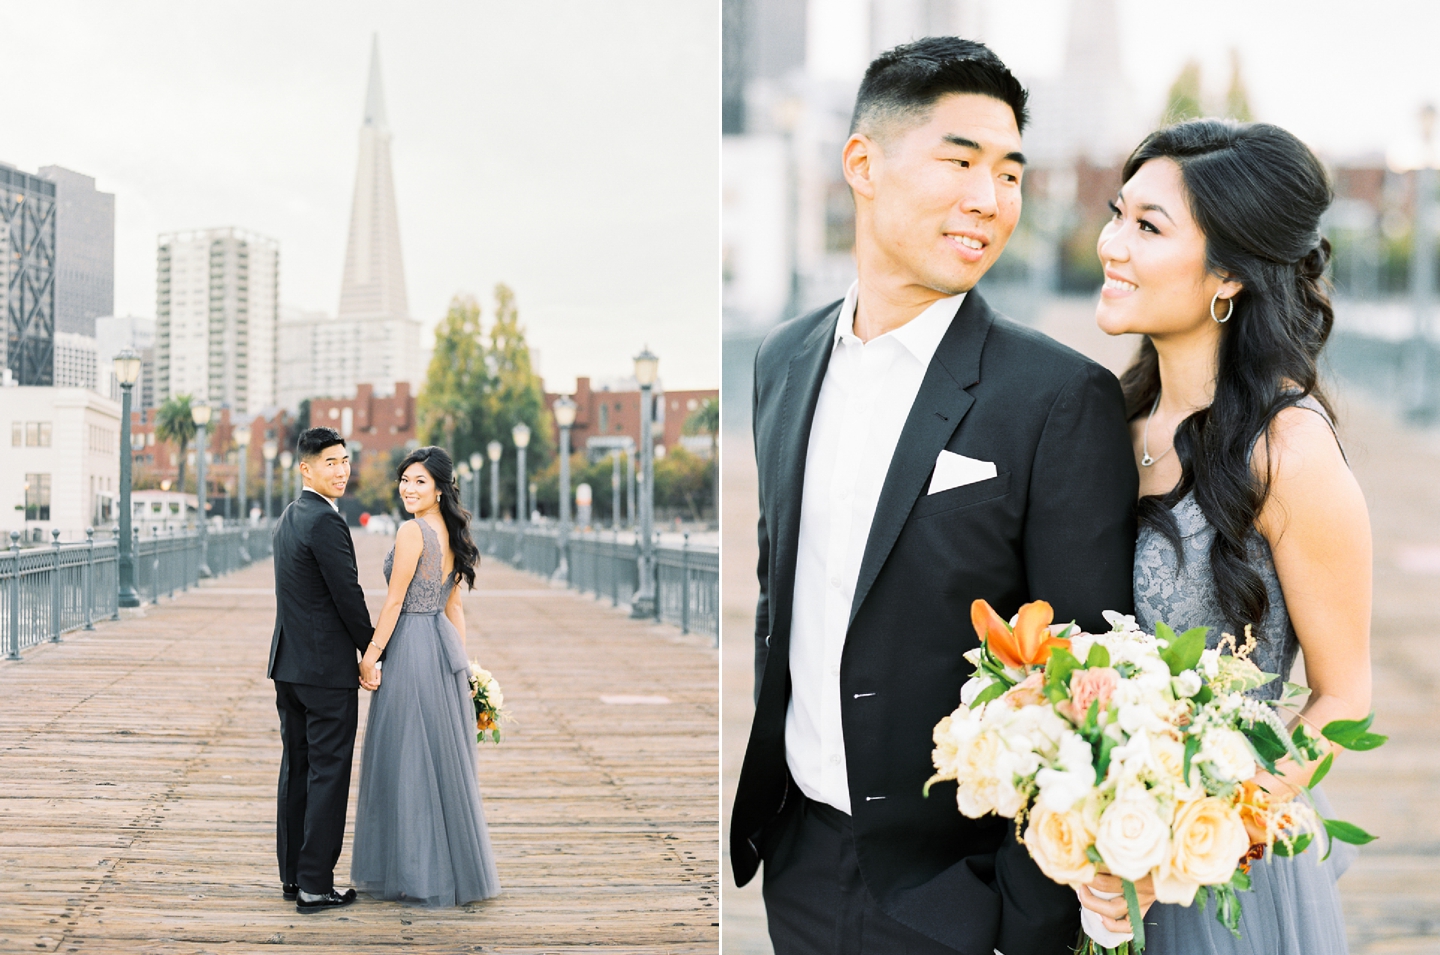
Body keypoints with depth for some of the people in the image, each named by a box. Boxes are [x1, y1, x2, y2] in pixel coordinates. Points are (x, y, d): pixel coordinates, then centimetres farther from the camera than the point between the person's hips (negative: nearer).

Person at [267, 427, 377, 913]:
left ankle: (292, 876, 20)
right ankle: (315, 886, -1)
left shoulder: (290, 517, 13)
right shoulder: (325, 521, -17)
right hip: (328, 669, -9)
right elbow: (348, 594, -16)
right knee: (328, 775, -3)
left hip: (288, 664, 9)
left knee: (296, 771, 14)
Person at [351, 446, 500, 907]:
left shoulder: (412, 531, -15)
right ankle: (456, 866, 20)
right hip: (444, 645, 9)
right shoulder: (451, 532, 11)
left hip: (411, 646, -9)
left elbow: (395, 600, -15)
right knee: (444, 756, 13)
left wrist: (372, 653, -9)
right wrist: (462, 661, 17)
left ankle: (422, 877, 5)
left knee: (409, 759, 0)